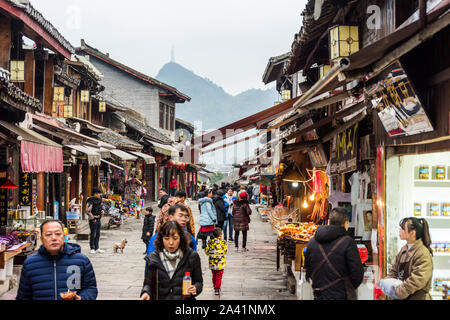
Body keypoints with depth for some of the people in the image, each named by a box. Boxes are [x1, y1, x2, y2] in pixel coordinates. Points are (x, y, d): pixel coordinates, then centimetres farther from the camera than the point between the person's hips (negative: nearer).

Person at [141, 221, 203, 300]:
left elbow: (199, 282, 11)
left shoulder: (192, 257, 4)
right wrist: (146, 293, -10)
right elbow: (148, 283, 11)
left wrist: (195, 288, -10)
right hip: (160, 298, 3)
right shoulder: (153, 259, 6)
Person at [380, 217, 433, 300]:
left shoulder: (423, 254, -18)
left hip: (416, 297, -7)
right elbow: (394, 270, 13)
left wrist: (398, 292, -21)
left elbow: (417, 281, -25)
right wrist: (387, 282, -5)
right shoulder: (404, 249, 7)